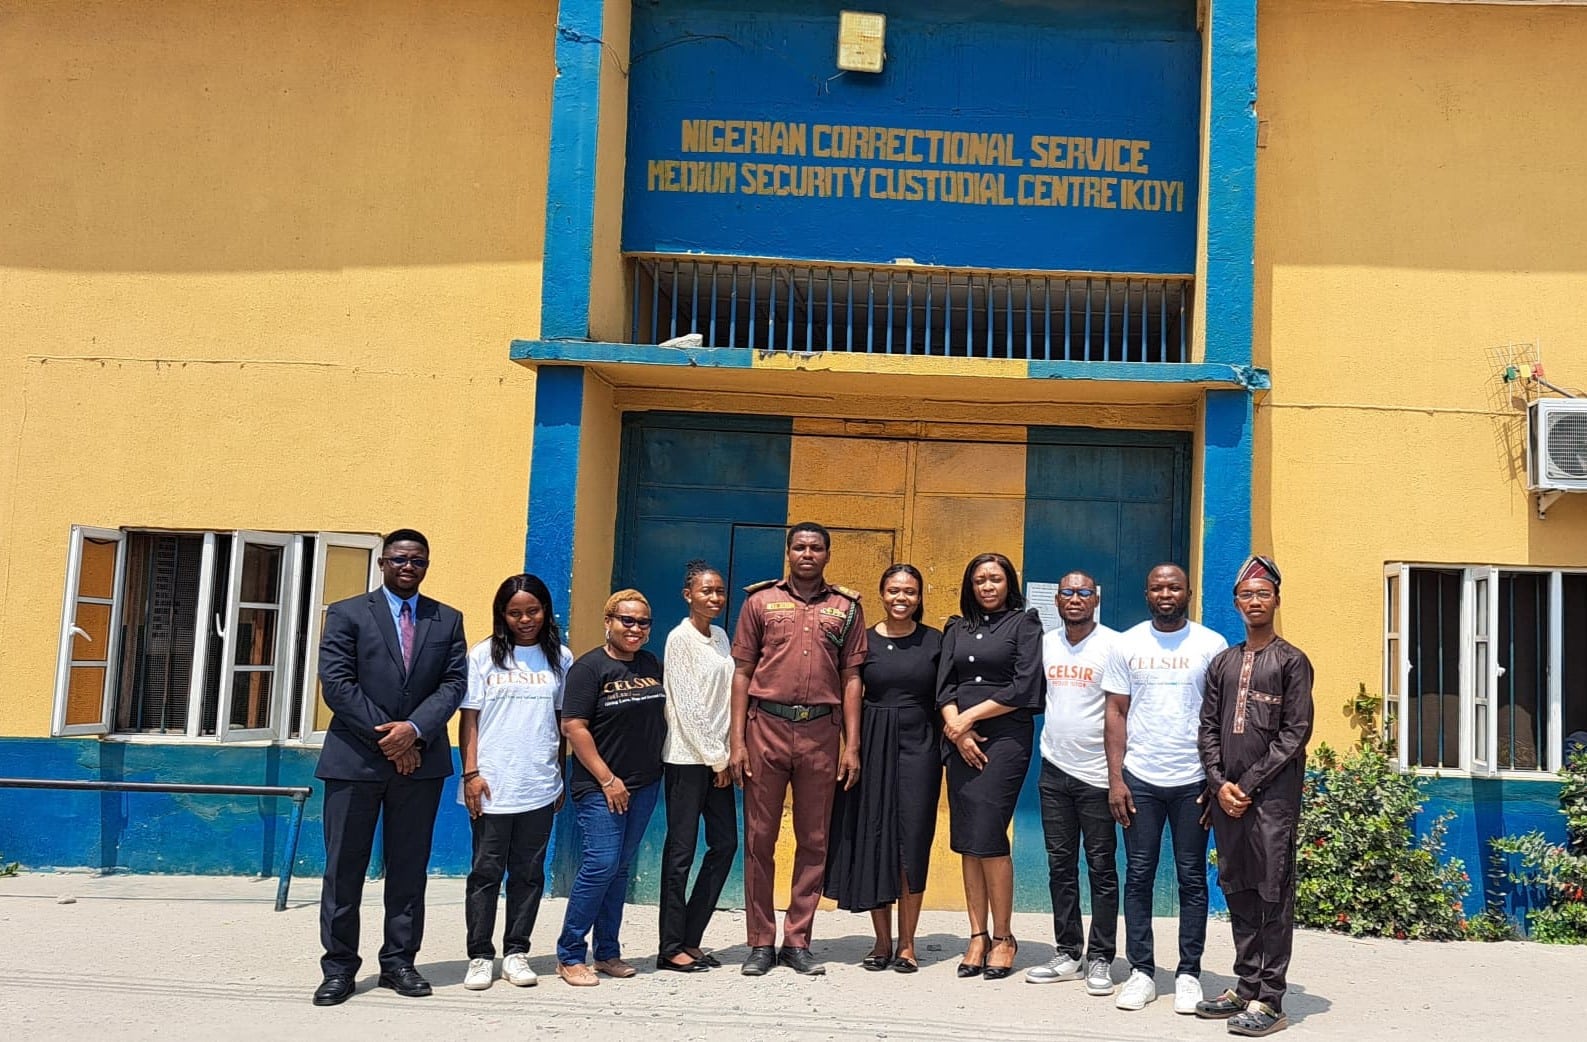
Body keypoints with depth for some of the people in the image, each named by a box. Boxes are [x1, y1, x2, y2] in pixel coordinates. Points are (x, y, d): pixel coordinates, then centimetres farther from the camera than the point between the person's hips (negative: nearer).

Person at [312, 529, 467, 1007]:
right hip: (355, 758, -2)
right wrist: (385, 736, -11)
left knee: (409, 867, 7)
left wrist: (414, 729, -14)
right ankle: (339, 965, 10)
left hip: (420, 759, 2)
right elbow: (336, 684, -6)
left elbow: (453, 684, 2)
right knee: (344, 866, 2)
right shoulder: (347, 613, 2)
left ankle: (399, 961, 16)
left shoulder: (448, 620, 10)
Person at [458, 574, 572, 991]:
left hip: (540, 786, 2)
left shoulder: (560, 658, 7)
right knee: (486, 871, 3)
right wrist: (471, 773, -6)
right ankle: (480, 956, 11)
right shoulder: (483, 655, 2)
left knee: (528, 873, 7)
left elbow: (564, 721, 11)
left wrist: (562, 777, 9)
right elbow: (469, 718, 1)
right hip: (491, 786, -2)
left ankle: (516, 952, 17)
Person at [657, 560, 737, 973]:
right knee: (681, 850, -3)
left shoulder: (720, 637, 13)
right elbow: (688, 705, -12)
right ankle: (671, 947, 4)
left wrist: (726, 754, 4)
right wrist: (715, 759, -9)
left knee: (725, 843, 6)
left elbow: (726, 698, 13)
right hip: (687, 757, -7)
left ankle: (691, 938, 15)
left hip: (717, 757, 7)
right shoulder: (680, 638, -8)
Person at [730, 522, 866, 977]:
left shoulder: (846, 607, 9)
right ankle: (760, 942, 12)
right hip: (766, 725, -1)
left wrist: (852, 746, 0)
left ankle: (797, 941, 15)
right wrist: (736, 741, -2)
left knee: (813, 840, 6)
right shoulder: (761, 600, 7)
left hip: (820, 732, 1)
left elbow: (851, 678, 7)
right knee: (760, 838, 3)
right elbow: (742, 672, 5)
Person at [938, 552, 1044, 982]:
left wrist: (969, 717, -7)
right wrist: (957, 730, -7)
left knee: (986, 835, -12)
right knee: (967, 841, 2)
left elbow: (1024, 688, -6)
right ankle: (977, 936, 7)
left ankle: (1002, 937, -1)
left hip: (1005, 739, -5)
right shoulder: (957, 628, 17)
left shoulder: (1024, 623, 4)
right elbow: (944, 686, 10)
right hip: (960, 741, 5)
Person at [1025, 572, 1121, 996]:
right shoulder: (1045, 644, 9)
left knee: (1102, 867, 2)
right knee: (1060, 866, 10)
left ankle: (1100, 958, 10)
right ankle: (1067, 953, 19)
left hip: (1097, 772, -5)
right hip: (1054, 770, 5)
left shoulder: (1113, 645, -7)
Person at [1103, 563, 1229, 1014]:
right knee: (1139, 875, 5)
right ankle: (1141, 971, 13)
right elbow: (1116, 714, 5)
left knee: (1192, 877, 5)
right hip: (1139, 778, 1)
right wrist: (1115, 778, -2)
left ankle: (1188, 973, 14)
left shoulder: (1211, 645, 2)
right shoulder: (1126, 644, 5)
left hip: (1193, 780, -1)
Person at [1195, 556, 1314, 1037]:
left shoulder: (1292, 661, 1)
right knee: (1237, 890, 9)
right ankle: (1246, 986, 19)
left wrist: (1249, 785, -10)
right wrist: (1219, 782, -3)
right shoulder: (1222, 663, 15)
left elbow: (1295, 732, -6)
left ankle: (1269, 1001, -2)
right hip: (1226, 794, 5)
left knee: (1273, 893, -4)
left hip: (1272, 794, -5)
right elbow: (1209, 727, 12)